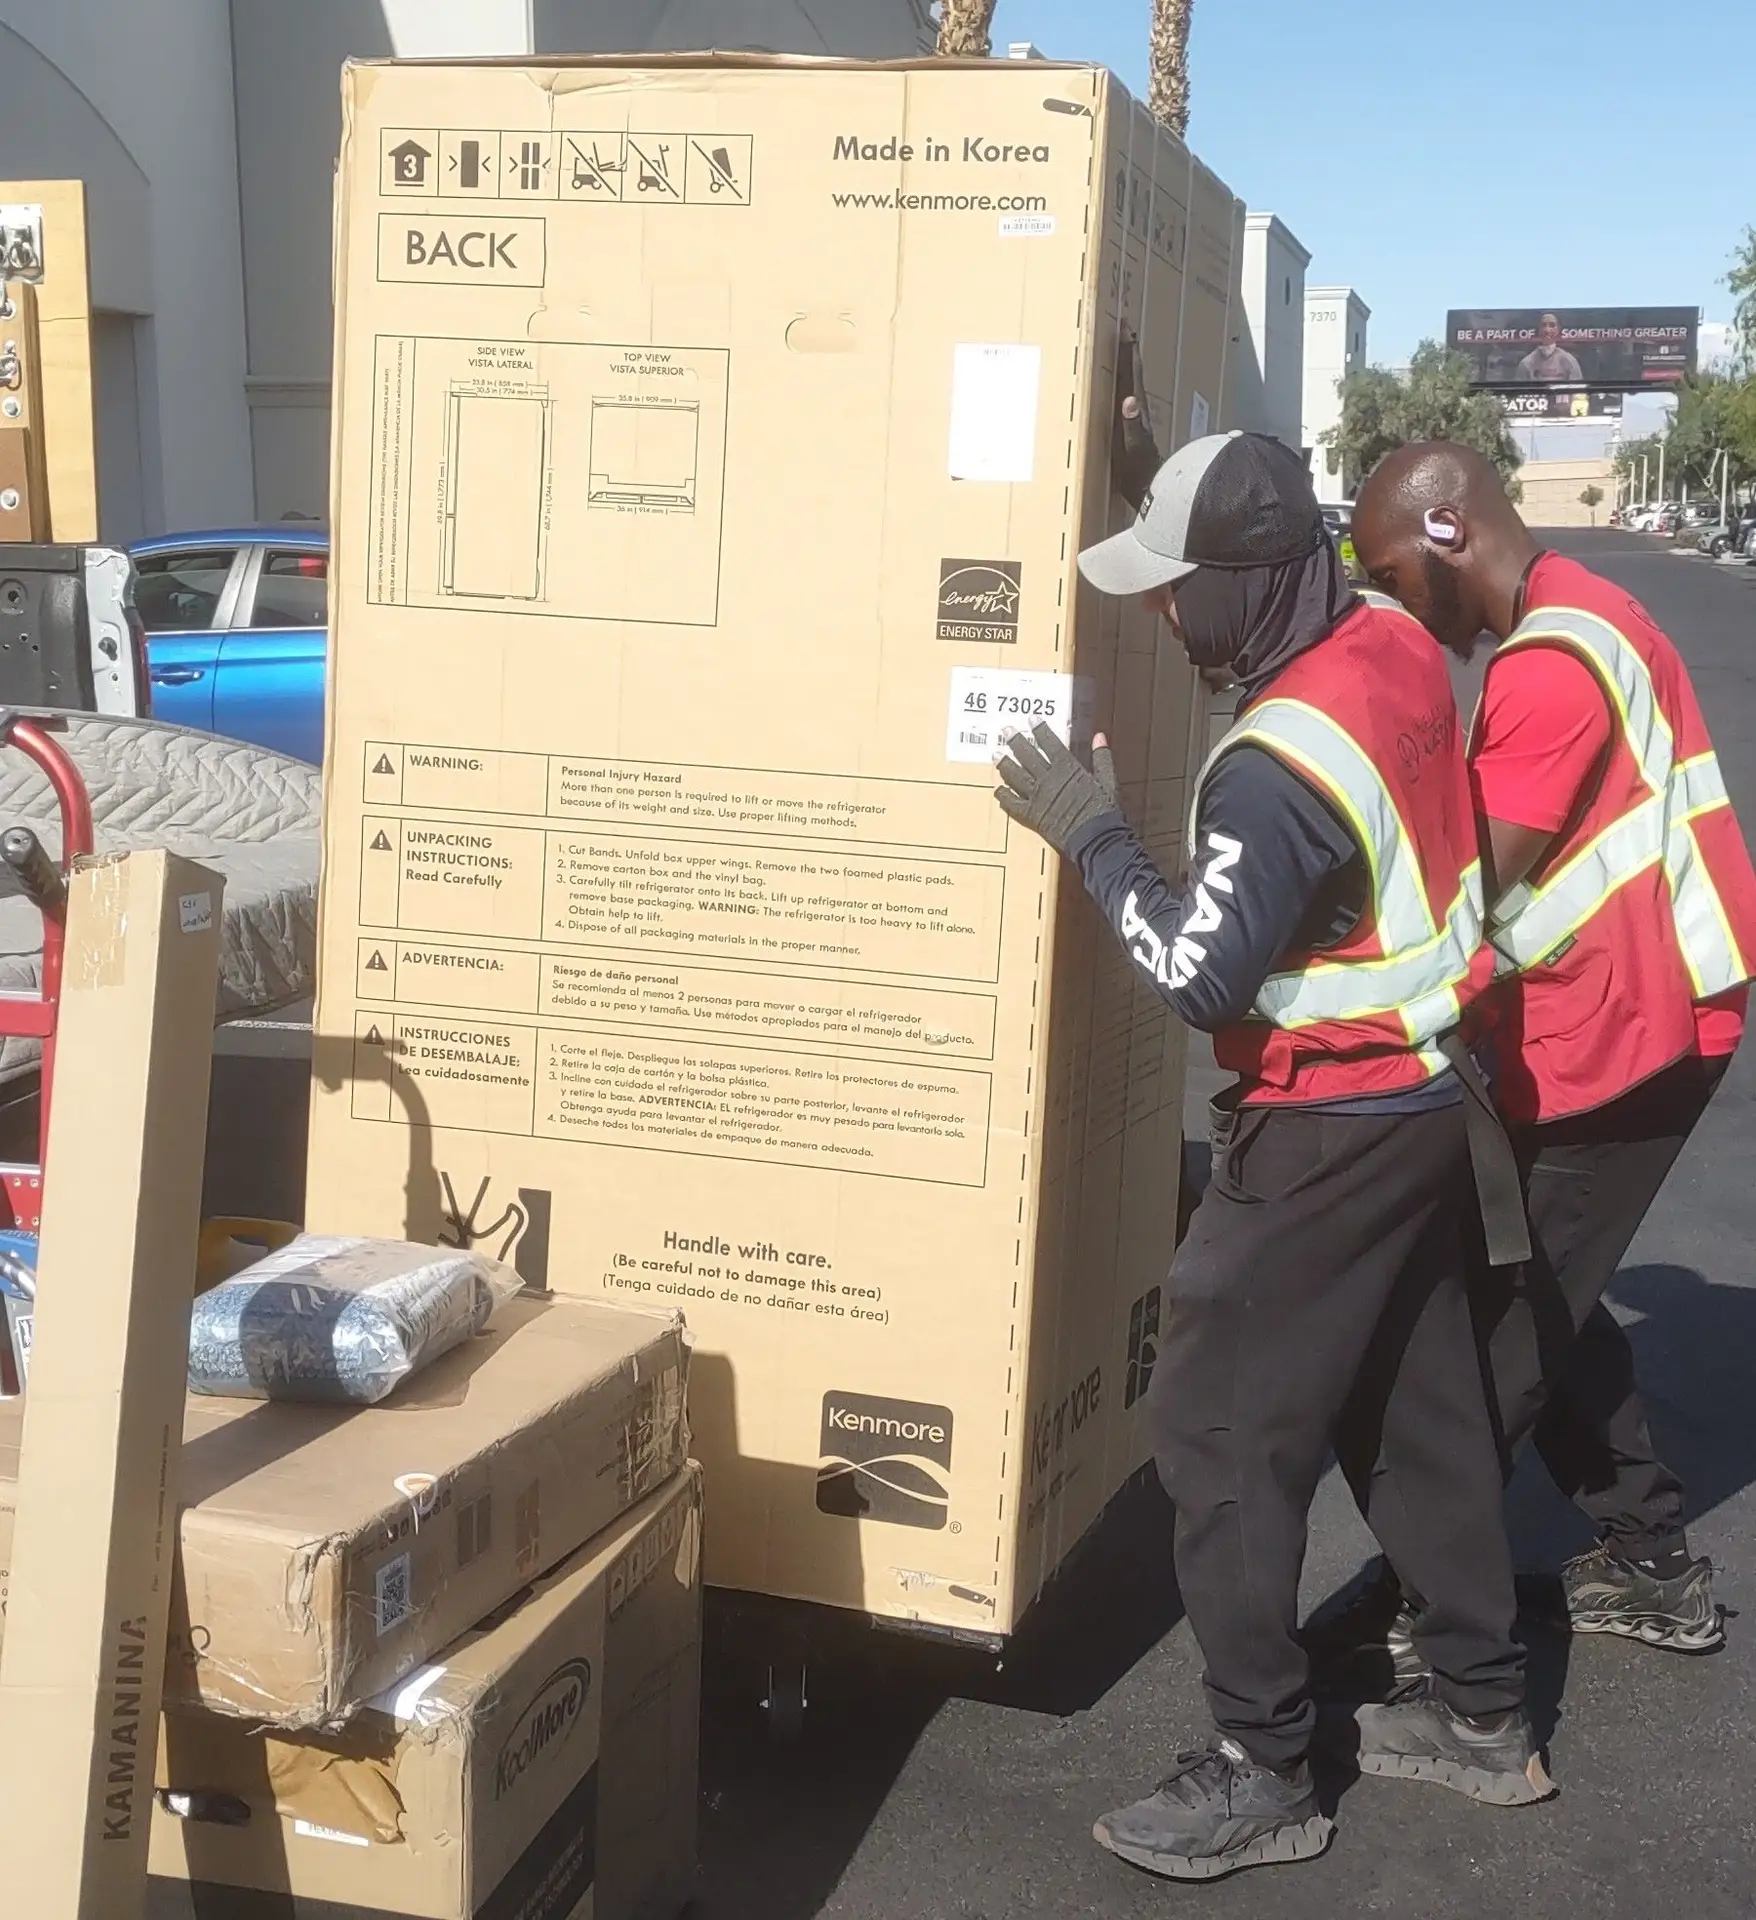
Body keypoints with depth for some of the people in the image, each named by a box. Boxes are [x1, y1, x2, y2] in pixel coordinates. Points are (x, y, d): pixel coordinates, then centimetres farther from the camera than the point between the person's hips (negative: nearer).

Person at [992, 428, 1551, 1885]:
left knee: (1219, 1431, 0)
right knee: (1420, 1406, 19)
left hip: (1327, 1133, -9)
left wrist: (1095, 837, -15)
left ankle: (1265, 1774, 10)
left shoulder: (1281, 767, -28)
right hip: (1423, 1096, 9)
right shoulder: (1395, 643, -2)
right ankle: (1483, 1713, 32)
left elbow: (1200, 977, -25)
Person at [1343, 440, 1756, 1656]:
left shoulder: (1551, 664, -20)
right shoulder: (1574, 623, 13)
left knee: (1501, 1325, -1)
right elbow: (1507, 854, 13)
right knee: (1539, 1301, 18)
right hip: (1631, 1014, 10)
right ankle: (1651, 1564, 28)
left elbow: (1472, 883, -21)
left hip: (1620, 1030, -10)